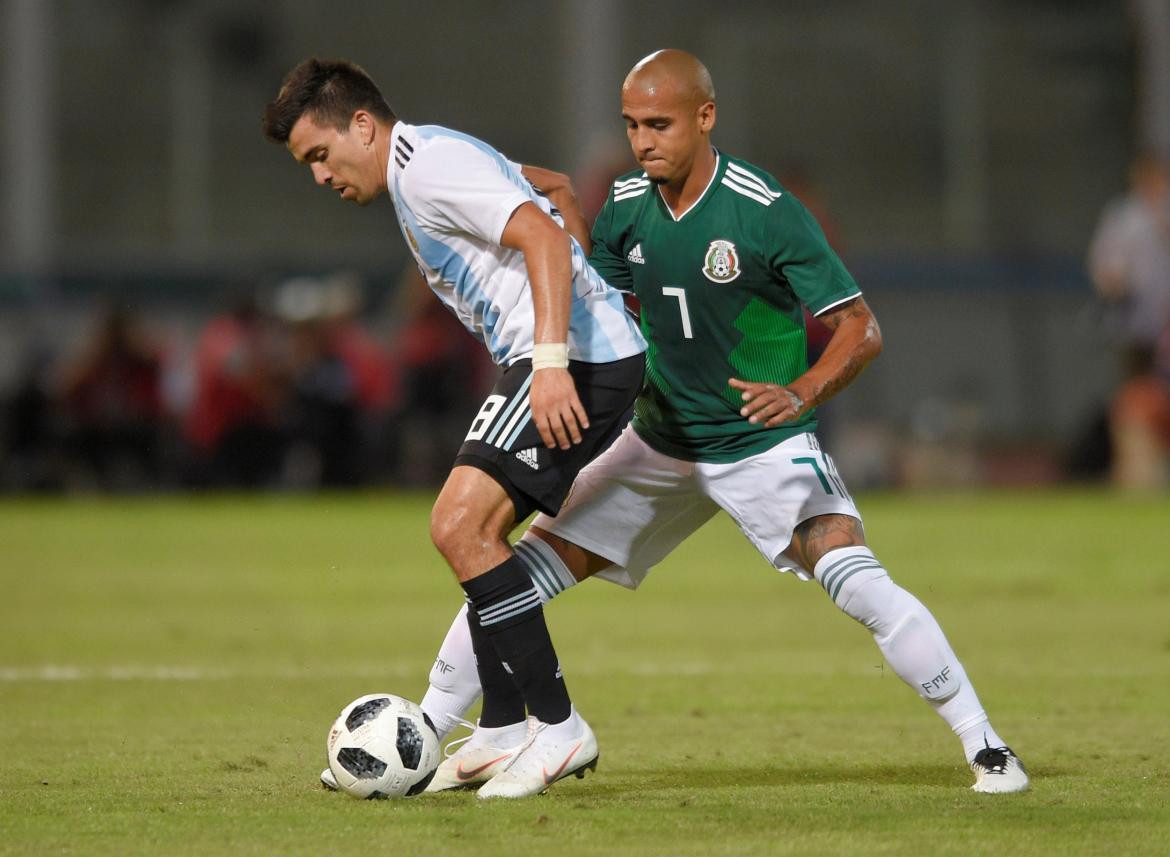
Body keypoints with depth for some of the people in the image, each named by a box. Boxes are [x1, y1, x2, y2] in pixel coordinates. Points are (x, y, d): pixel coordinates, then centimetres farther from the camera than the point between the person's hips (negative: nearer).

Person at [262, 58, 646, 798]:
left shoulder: (430, 163, -10)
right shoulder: (420, 176, 22)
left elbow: (544, 237, -21)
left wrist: (551, 364, -29)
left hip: (577, 353, -11)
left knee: (459, 524, -16)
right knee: (481, 534, 15)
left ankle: (558, 728, -13)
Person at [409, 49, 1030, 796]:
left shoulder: (765, 211, -20)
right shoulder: (626, 206, -4)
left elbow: (860, 330, -18)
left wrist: (801, 393, -35)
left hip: (766, 445, -5)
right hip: (662, 441, 5)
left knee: (856, 581, -25)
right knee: (520, 572, -1)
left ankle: (985, 747, -15)